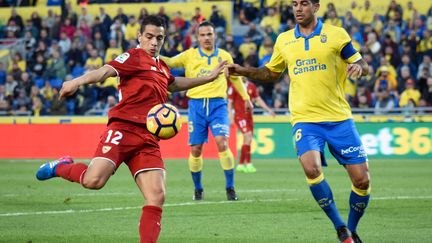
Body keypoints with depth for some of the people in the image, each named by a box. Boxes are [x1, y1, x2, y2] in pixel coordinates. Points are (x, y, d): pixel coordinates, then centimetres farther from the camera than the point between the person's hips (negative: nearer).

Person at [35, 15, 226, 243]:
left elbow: (174, 84, 49)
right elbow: (105, 71, -17)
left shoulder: (161, 66, 24)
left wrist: (209, 77, 52)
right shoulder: (134, 57, 1)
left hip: (148, 139, 7)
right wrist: (77, 81, -37)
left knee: (157, 196, -8)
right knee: (94, 180, -23)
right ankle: (61, 167, 10)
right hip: (123, 128, -7)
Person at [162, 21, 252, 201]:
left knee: (222, 143, -17)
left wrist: (245, 98, 29)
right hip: (196, 105, 0)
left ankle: (230, 188, -7)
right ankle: (197, 189, 19)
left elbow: (235, 78, 24)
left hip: (218, 105, 0)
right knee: (195, 149, 1)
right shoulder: (189, 55, 6)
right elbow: (171, 62, -7)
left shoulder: (224, 56, 10)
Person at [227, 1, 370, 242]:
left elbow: (363, 66, 4)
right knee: (312, 168, -26)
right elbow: (271, 73, 24)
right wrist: (244, 71, 9)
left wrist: (358, 67, -18)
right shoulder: (284, 40, 10)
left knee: (362, 179, -4)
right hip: (305, 120, 1)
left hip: (339, 118, -1)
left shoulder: (336, 34, 1)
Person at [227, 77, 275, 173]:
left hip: (249, 116, 6)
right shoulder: (234, 86, -6)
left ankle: (240, 165, 17)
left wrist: (268, 110, 5)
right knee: (248, 136, -19)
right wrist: (231, 117, -12)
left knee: (248, 140, 6)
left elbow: (258, 100, 14)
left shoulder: (251, 86, 9)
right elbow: (230, 102, -5)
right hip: (239, 116, -6)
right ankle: (248, 164, -15)